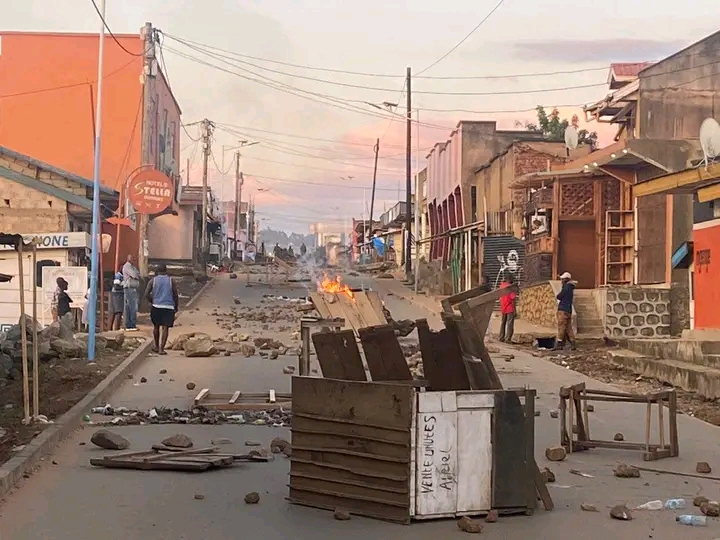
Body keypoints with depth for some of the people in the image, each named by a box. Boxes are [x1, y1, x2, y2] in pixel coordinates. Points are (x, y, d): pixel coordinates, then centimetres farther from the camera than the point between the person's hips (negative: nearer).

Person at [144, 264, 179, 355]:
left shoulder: (153, 281, 5)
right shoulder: (171, 281, 3)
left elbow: (146, 294, -3)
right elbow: (175, 295, 2)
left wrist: (152, 301, 13)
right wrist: (176, 307, 13)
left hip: (156, 306, 2)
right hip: (168, 307, -2)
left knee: (156, 326, 19)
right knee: (165, 327, -2)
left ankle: (156, 346, 25)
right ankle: (161, 348, -6)